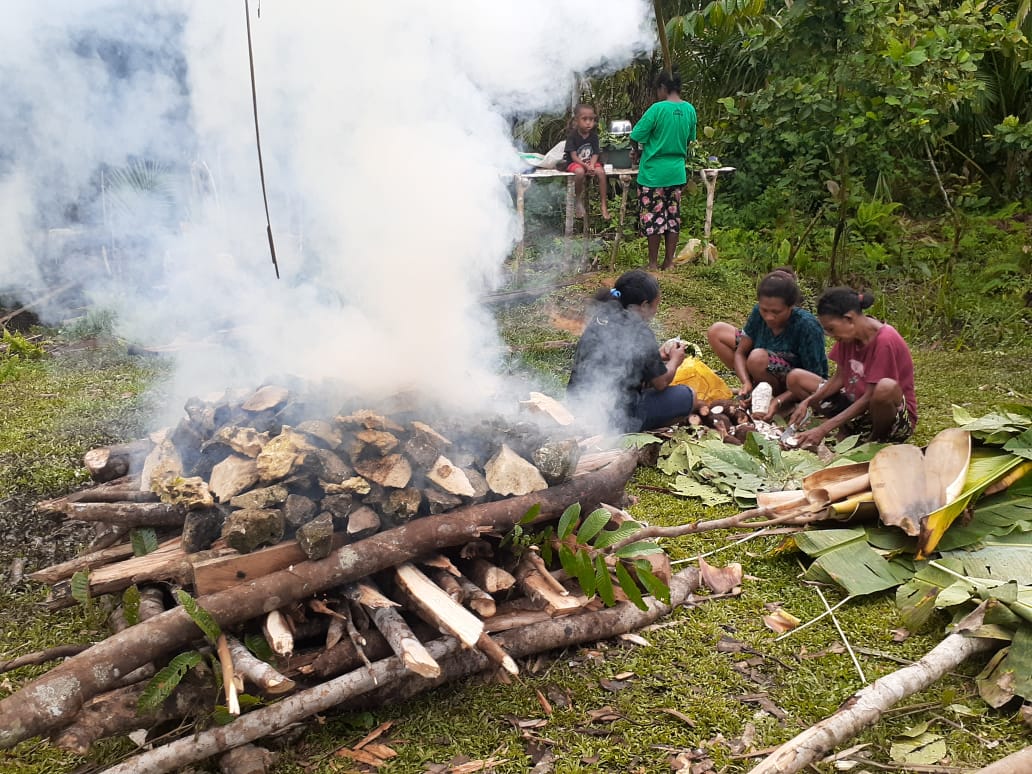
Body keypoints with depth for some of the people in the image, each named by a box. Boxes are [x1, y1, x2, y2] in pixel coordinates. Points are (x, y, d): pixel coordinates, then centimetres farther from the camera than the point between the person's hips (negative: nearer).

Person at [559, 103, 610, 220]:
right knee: (580, 172, -37)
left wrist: (592, 165, -25)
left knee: (601, 172, -25)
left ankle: (604, 204, -17)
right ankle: (579, 200, -13)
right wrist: (586, 166, -31)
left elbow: (595, 154, -4)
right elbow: (573, 156, -18)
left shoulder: (594, 136, -3)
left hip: (589, 162, 4)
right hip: (574, 163, -4)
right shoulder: (572, 136, -14)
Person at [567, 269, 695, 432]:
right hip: (612, 421, -8)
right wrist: (675, 361, 17)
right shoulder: (639, 332, -15)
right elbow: (661, 383, -2)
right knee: (686, 395, 3)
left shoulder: (601, 317, 5)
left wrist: (658, 355, 19)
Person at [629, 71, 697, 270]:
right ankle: (669, 261, 17)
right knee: (673, 216, 11)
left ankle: (653, 263, 8)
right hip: (677, 171, 6)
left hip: (654, 172, -5)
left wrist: (637, 151, 7)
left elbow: (636, 136, -12)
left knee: (653, 217, 3)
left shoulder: (658, 109, -15)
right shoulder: (689, 110, 2)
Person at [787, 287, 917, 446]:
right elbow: (839, 378, 3)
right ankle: (846, 431, -2)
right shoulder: (848, 334, -3)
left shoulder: (885, 341, -25)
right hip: (856, 404, 7)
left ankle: (877, 440, -11)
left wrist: (823, 429, -29)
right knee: (795, 378, 0)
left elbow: (869, 397, -26)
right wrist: (808, 401, -15)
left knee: (886, 387, -43)